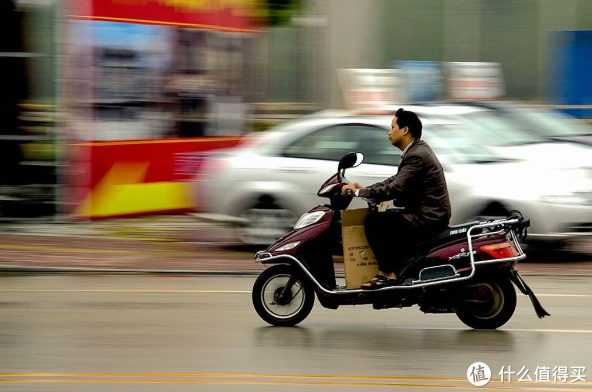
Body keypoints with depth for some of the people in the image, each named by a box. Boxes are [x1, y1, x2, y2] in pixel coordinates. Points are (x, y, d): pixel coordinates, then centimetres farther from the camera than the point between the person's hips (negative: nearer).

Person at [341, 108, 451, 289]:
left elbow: (395, 189, -25)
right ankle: (395, 266, 22)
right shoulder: (417, 149, 14)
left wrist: (359, 192, -17)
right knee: (386, 217, 23)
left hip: (427, 218, -11)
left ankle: (388, 273, -11)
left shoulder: (416, 156, -19)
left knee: (373, 221, -15)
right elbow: (395, 180, 19)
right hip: (428, 214, 11)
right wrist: (365, 189, 8)